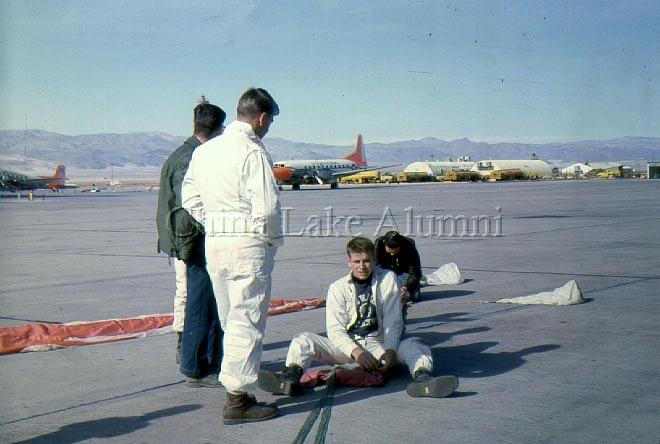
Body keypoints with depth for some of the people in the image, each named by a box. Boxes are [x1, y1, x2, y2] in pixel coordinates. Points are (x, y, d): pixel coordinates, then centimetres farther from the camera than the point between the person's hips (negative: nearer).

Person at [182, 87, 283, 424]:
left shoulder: (205, 150, 11)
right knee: (247, 321, -2)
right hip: (248, 244, -8)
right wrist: (273, 240, -2)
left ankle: (238, 390, 26)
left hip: (213, 242, 8)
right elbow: (267, 207, -18)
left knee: (231, 320, 17)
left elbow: (190, 198, 16)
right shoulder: (253, 151, -13)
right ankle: (238, 399, 1)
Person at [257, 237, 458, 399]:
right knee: (302, 340, -20)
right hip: (345, 347, 1)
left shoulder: (387, 279, 3)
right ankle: (291, 378, -43)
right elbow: (335, 329, -6)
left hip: (378, 345, -1)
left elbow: (393, 321, -2)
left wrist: (390, 350, -19)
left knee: (415, 345, -27)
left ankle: (422, 379, -55)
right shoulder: (338, 287, 2)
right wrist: (356, 352, -22)